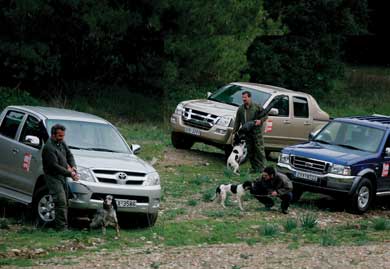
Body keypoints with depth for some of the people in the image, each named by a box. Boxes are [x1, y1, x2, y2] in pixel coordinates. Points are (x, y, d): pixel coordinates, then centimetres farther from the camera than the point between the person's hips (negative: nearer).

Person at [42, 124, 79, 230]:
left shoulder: (61, 143, 10)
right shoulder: (49, 148, -18)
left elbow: (69, 155, 19)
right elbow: (54, 166, -21)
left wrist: (73, 167, -1)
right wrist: (70, 173, -18)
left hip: (62, 177, 9)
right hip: (53, 177, -9)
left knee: (64, 203, 7)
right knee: (61, 202, -17)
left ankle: (64, 226, 12)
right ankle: (62, 227, -18)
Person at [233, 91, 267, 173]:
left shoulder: (257, 107, -2)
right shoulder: (240, 109, 10)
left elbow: (265, 115, 4)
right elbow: (237, 122, 14)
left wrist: (261, 121, -15)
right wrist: (234, 132, 7)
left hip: (257, 131, -5)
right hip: (247, 133, 5)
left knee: (259, 149, -8)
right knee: (250, 151, 6)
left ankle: (261, 167, -6)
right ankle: (254, 167, 13)